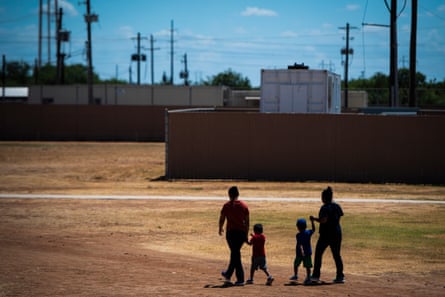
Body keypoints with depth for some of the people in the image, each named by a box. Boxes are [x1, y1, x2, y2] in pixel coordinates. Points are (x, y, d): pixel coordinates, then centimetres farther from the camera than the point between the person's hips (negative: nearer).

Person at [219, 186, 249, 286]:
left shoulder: (227, 205, -5)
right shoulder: (244, 205, 4)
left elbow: (222, 219, 0)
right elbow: (247, 221, 5)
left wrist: (220, 229, 19)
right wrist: (246, 234, 13)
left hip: (231, 232, -4)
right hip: (242, 232, 4)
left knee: (235, 254, -1)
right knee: (235, 253, 20)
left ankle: (240, 279, -9)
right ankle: (228, 274, 37)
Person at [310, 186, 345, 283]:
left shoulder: (325, 208, -15)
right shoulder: (337, 206, 7)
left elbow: (323, 220, -24)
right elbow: (339, 218, 12)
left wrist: (314, 219, -10)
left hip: (326, 234, -7)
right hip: (337, 233, 7)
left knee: (318, 253, 6)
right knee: (337, 255, 10)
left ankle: (316, 275, 8)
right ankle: (340, 276, 6)